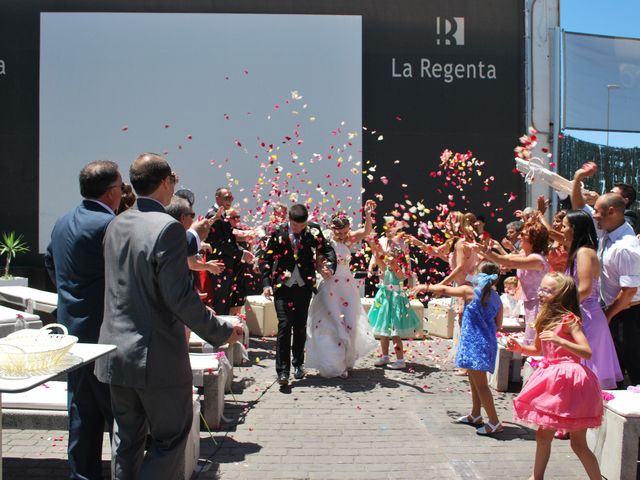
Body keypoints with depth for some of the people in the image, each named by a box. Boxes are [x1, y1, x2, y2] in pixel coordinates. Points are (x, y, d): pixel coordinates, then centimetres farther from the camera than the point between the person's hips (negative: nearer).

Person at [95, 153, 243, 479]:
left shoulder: (116, 225, 5)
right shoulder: (167, 228, -18)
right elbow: (179, 297, -21)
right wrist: (222, 331, -10)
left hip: (115, 352, 7)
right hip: (156, 357, -7)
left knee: (127, 438, 19)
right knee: (170, 439, 9)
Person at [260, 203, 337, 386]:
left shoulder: (313, 231, 0)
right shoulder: (278, 233, -3)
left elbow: (327, 250, 5)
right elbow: (266, 259, 1)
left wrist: (330, 267, -16)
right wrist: (266, 284, -7)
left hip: (304, 287, 2)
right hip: (282, 287, -2)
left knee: (300, 327, 10)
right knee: (284, 325, -9)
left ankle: (298, 364, 29)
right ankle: (282, 371, -5)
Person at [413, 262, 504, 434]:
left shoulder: (470, 291, -10)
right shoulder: (497, 298, 6)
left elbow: (444, 289, 1)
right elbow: (498, 324, 11)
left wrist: (425, 287, 16)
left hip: (474, 343, -7)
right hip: (487, 342, 8)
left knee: (480, 383, -3)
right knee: (474, 379, 21)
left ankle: (494, 423, -2)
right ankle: (475, 415, 34)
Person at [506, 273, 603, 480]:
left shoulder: (569, 319, -13)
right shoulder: (545, 319, 9)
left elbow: (587, 352, -23)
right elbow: (538, 350, 23)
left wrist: (559, 340, -32)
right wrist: (519, 348, 5)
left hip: (569, 379, -8)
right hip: (553, 380, 8)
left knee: (578, 443, -1)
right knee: (543, 435, 16)